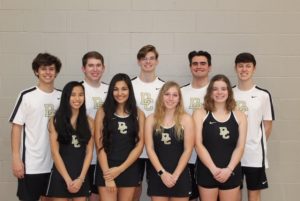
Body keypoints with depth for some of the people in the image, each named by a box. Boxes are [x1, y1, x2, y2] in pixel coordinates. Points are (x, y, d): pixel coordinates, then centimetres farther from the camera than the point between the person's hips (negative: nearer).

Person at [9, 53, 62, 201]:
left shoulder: (62, 97, 6)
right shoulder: (26, 96, -5)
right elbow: (16, 127, -6)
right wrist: (16, 158, -11)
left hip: (56, 162, 4)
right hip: (31, 163, -4)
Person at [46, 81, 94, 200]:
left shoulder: (89, 122, 5)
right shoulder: (55, 121, -1)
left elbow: (89, 152, 2)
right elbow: (55, 153, -6)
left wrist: (81, 178, -9)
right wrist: (68, 179, -11)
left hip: (81, 176, 2)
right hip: (61, 176, -2)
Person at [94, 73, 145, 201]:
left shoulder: (138, 114, 4)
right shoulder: (103, 112, -1)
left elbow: (139, 145, 0)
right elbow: (100, 145, -5)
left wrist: (120, 169, -9)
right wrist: (107, 174, -12)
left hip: (129, 169, 2)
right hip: (107, 169, -2)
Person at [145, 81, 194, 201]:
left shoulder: (186, 119, -1)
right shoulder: (151, 119, 3)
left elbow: (188, 150, -5)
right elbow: (150, 149, -2)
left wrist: (175, 175, -11)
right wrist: (162, 172, -12)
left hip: (180, 176, -1)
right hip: (157, 175, 1)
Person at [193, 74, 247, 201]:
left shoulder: (239, 116, 6)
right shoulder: (200, 114, 1)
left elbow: (240, 147, 1)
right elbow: (198, 144, -7)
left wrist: (229, 169, -13)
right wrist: (213, 169, -16)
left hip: (231, 172, 2)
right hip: (207, 171, -1)